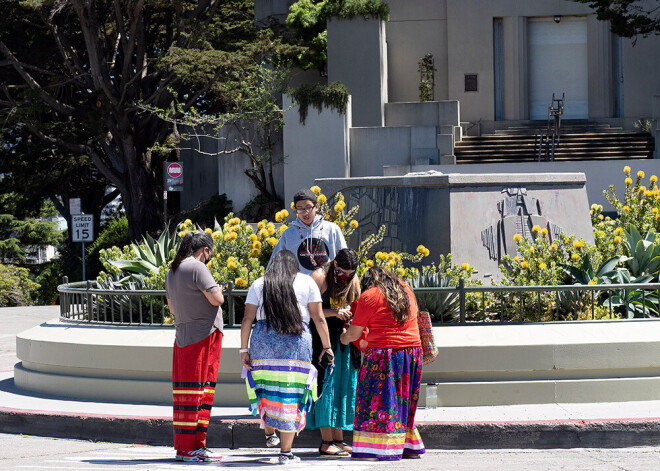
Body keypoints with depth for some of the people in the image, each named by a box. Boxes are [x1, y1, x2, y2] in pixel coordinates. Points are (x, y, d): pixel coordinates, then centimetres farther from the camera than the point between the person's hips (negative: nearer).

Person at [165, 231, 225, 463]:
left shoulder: (172, 272, 13)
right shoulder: (197, 268, -13)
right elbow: (216, 299, -16)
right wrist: (217, 290, 4)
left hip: (182, 337, 8)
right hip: (204, 335, -8)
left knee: (183, 390, 8)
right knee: (199, 390, -5)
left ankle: (182, 446, 10)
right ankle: (192, 447, -4)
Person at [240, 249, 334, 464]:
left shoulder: (259, 284, 13)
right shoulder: (306, 282, 10)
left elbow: (247, 319, 6)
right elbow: (318, 318, 5)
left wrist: (244, 349, 7)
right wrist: (326, 346, 11)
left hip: (263, 340, 2)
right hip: (297, 342, -1)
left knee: (266, 389, 20)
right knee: (291, 394, 1)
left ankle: (269, 434, 34)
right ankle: (285, 452, 1)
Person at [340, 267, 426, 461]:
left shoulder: (369, 296, -4)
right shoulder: (405, 290, 13)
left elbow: (354, 333, -2)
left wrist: (344, 338, 21)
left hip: (384, 352, -6)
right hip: (413, 352, 6)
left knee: (378, 400, -2)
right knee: (404, 400, 14)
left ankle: (375, 448, -7)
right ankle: (410, 447, 15)